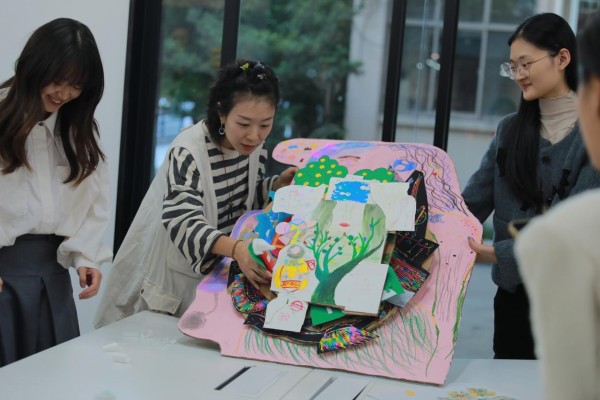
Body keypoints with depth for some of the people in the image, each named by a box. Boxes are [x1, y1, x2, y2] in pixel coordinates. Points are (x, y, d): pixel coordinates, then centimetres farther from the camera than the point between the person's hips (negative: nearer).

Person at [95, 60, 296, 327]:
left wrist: (279, 184, -11)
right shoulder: (188, 152, -27)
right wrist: (236, 248, -52)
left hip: (220, 271, 6)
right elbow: (184, 223, -36)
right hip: (174, 277, -6)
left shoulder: (254, 145, -7)